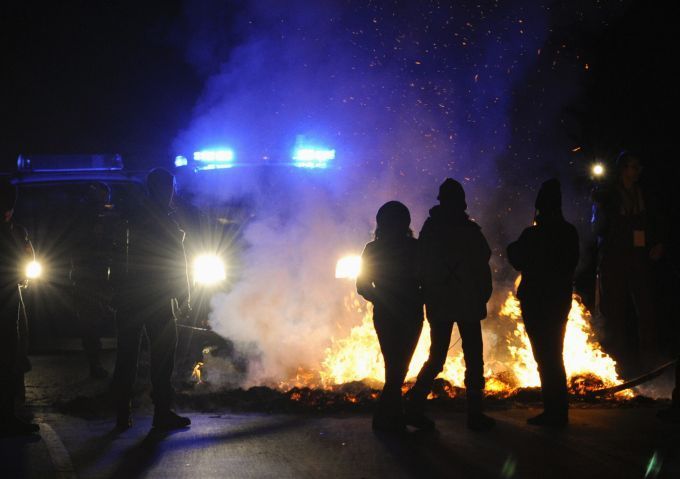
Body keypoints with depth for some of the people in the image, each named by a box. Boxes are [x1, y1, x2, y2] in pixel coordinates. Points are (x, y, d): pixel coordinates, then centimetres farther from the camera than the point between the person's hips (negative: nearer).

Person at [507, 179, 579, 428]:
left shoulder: (532, 235, -18)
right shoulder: (570, 233, -1)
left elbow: (518, 261, -4)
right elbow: (572, 264, 10)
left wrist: (513, 246, 13)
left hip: (536, 301, -6)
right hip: (561, 298, 6)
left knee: (544, 356, 1)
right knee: (554, 356, 17)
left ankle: (553, 412, 3)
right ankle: (558, 411, 22)